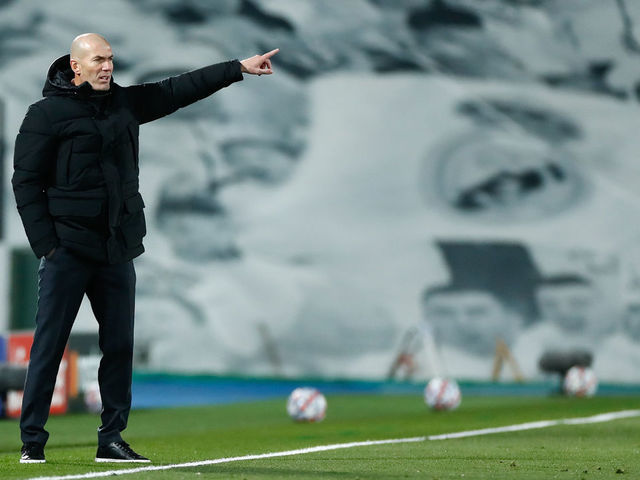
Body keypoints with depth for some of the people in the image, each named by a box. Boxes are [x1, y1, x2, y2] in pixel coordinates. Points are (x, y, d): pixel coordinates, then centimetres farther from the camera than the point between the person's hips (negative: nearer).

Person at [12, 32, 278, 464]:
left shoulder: (124, 103, 12)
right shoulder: (47, 114, -4)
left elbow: (179, 90, 17)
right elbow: (26, 182, -5)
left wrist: (239, 68, 13)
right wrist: (46, 245, -11)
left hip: (118, 250, 6)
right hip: (68, 250, -6)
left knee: (120, 346, 6)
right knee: (50, 345, -5)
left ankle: (112, 438, 13)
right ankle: (32, 441, 0)